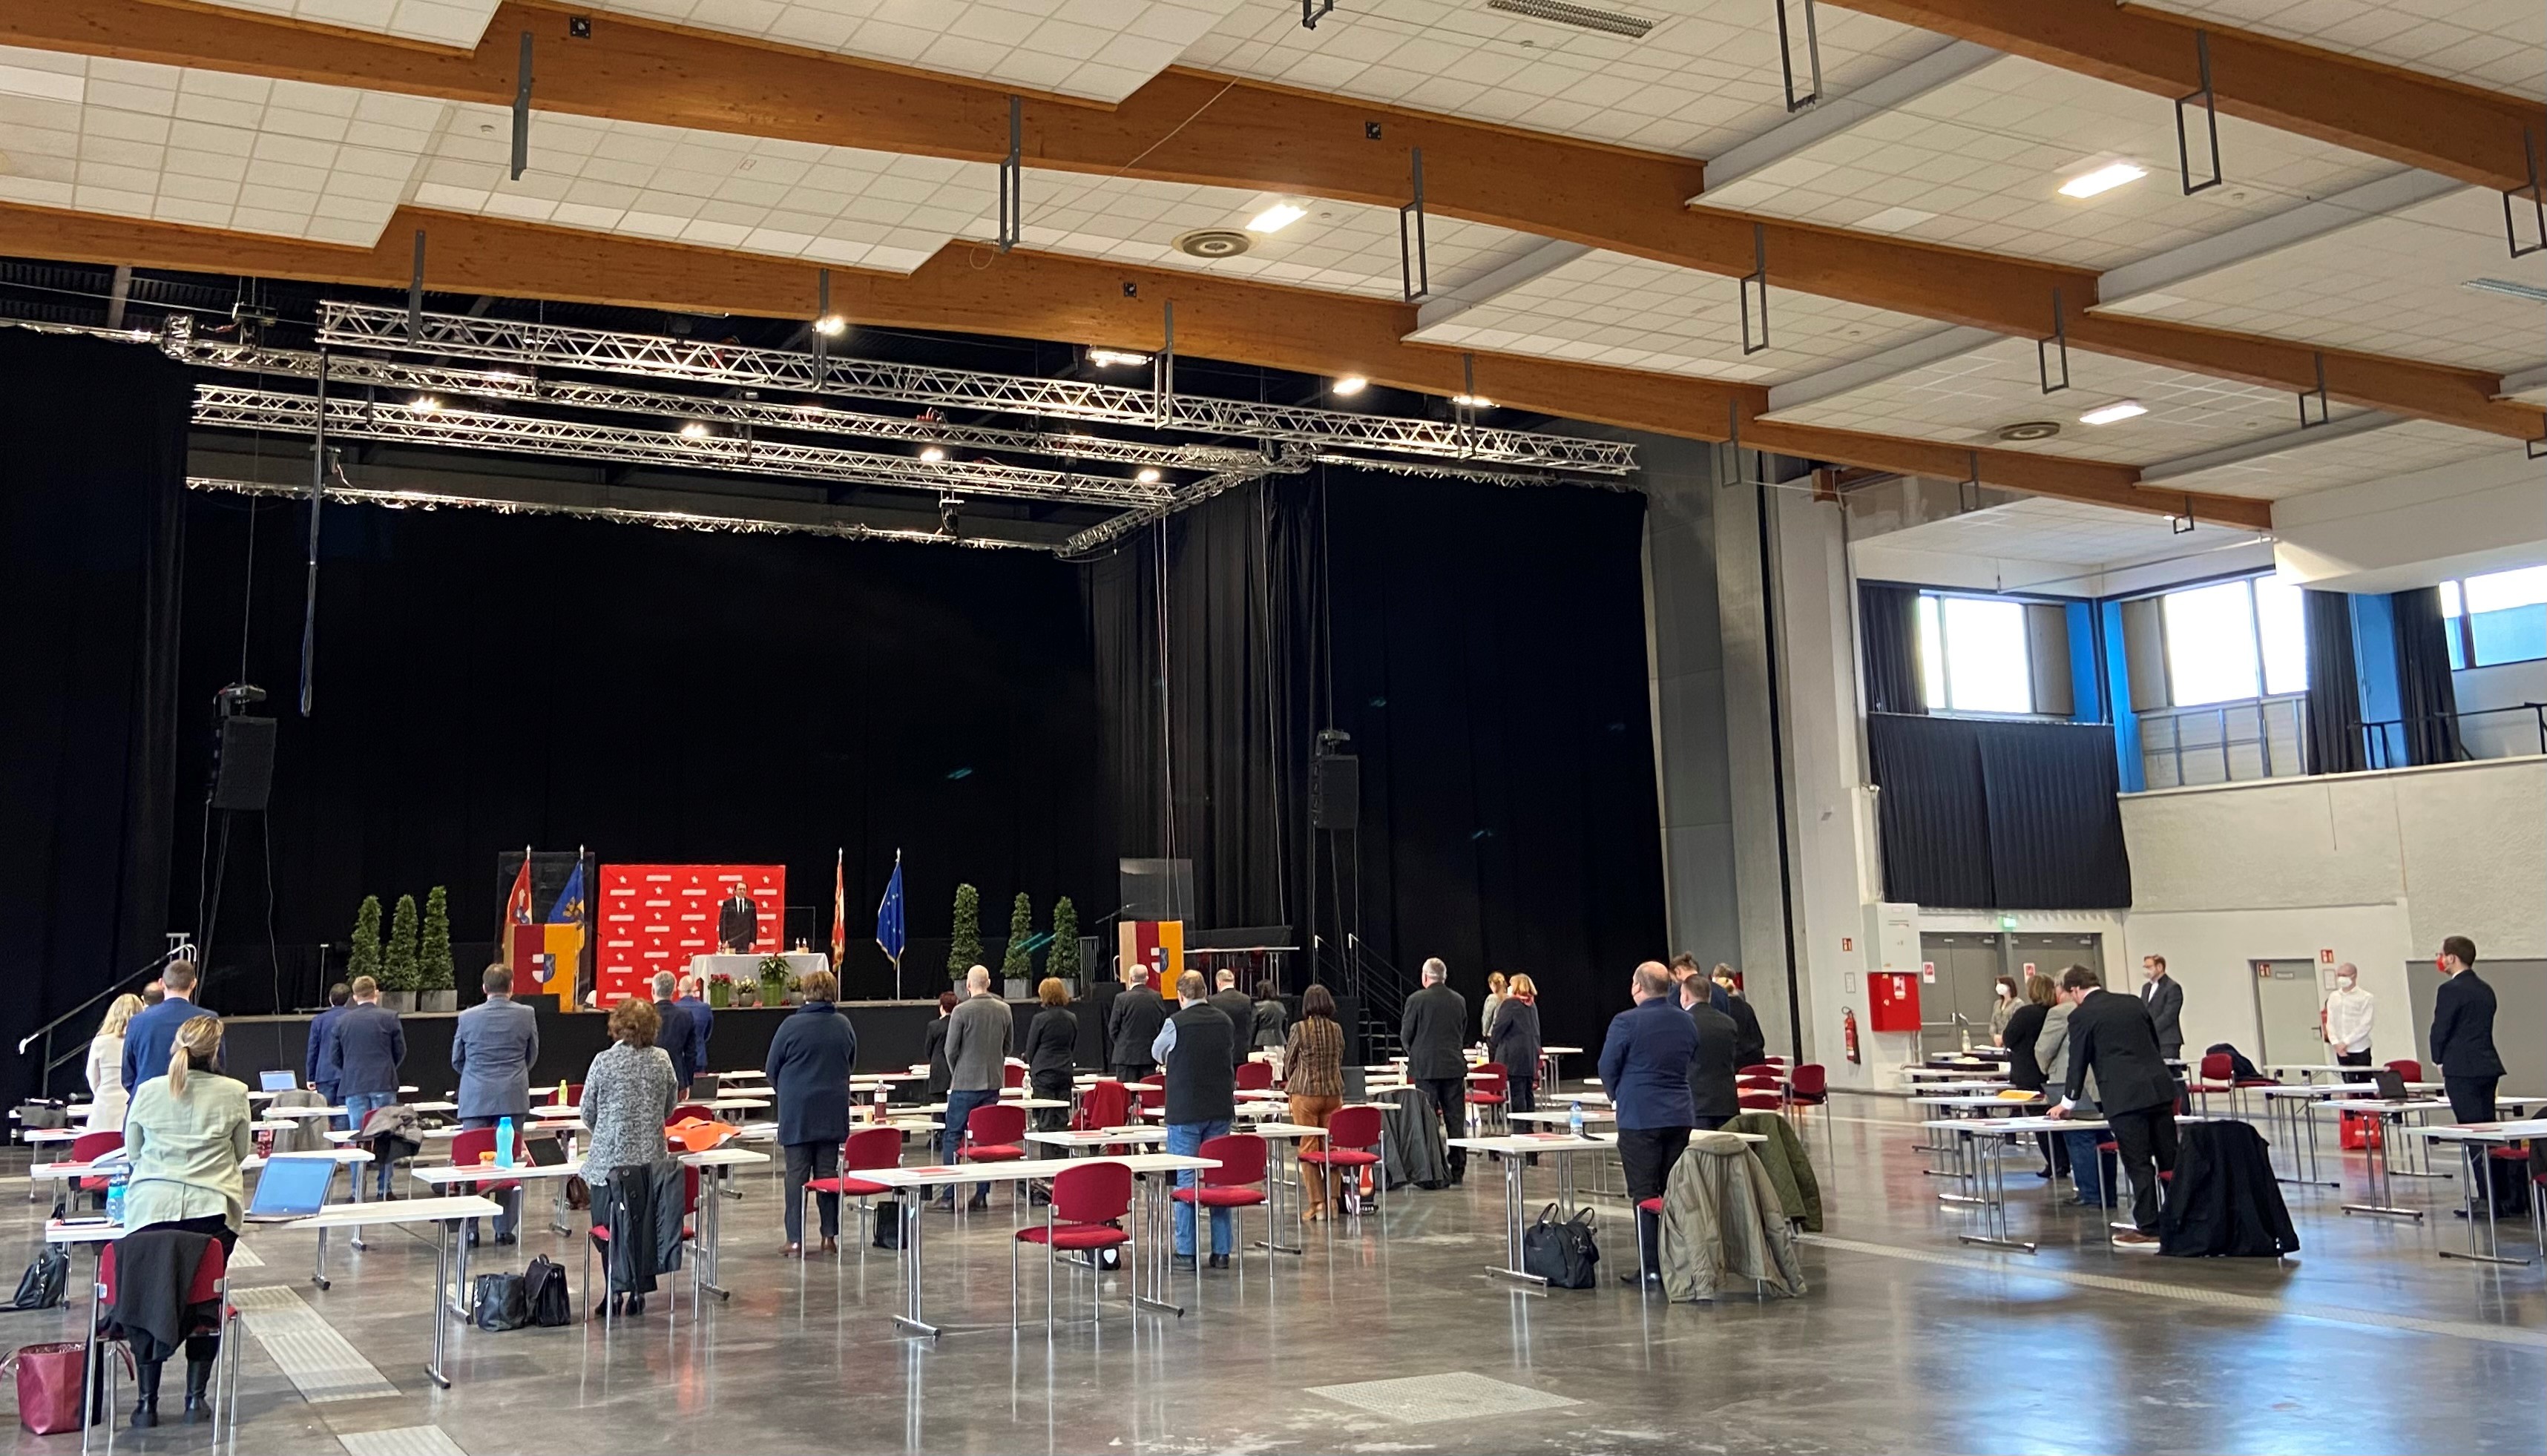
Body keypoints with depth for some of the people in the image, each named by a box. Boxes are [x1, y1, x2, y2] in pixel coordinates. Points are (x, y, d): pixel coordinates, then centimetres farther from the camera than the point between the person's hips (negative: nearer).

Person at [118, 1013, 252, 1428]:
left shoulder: (148, 1092, 4)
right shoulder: (234, 1093, 0)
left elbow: (132, 1151, 16)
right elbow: (242, 1152, 11)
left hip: (152, 1207, 1)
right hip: (211, 1208, -1)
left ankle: (147, 1401, 13)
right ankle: (196, 1397, 12)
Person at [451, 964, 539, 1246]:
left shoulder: (468, 1017, 0)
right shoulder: (526, 1015, -1)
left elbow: (457, 1061, 11)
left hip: (476, 1098, 0)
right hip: (513, 1098, 0)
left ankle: (471, 1228, 5)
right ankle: (505, 1228, 5)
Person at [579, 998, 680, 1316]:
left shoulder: (604, 1061, -7)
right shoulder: (662, 1060, 0)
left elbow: (587, 1113, 2)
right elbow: (670, 1107, 11)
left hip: (610, 1157, -2)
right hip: (652, 1158, 2)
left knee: (609, 1228, 7)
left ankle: (615, 1293, 5)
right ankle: (637, 1293, 12)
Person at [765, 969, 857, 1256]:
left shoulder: (792, 1025, -10)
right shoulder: (844, 1025, 2)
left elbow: (771, 1070, -1)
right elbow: (851, 1064, 15)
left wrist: (784, 1092, 18)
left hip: (797, 1111, -3)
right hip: (834, 1112, 3)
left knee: (797, 1174, 1)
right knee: (828, 1172, 8)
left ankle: (796, 1240, 1)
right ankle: (830, 1237, 9)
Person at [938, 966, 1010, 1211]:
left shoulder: (961, 1011, -11)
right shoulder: (1004, 1010, 3)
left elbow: (951, 1049, -6)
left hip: (965, 1083, -4)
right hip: (994, 1082, 4)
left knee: (953, 1136, 3)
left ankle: (949, 1195, -1)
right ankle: (982, 1194, 8)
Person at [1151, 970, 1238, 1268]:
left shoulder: (1176, 1023, -10)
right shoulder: (1225, 1021, 4)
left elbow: (1158, 1052, 10)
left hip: (1185, 1111, -4)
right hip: (1220, 1109, 4)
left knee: (1185, 1178, 1)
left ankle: (1186, 1251, 2)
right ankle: (1221, 1251, 10)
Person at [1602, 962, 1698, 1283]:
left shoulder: (1626, 1022, -11)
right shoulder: (1687, 1022, 8)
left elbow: (1608, 1067, -3)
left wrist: (1617, 1098, 15)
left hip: (1639, 1117, -6)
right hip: (1681, 1115, 6)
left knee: (1644, 1194, -1)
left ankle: (1652, 1267, -2)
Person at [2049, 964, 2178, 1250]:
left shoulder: (2081, 1016, -2)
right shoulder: (2134, 1003, 16)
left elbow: (2078, 1062, 2)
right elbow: (2155, 1045, 22)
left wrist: (2069, 1102, 15)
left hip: (2125, 1097, -6)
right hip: (2159, 1087, 6)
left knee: (2139, 1165, -3)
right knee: (2169, 1160, 8)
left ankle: (2148, 1229, -1)